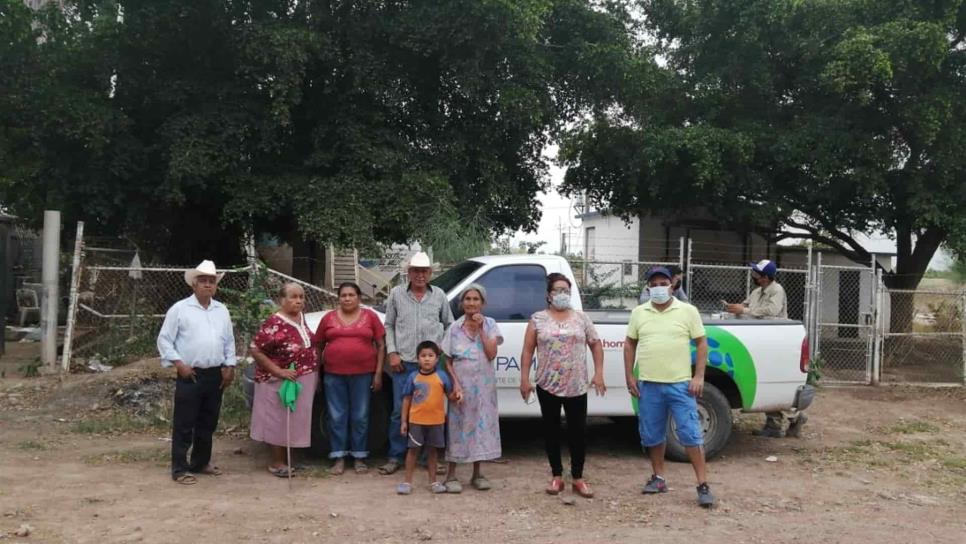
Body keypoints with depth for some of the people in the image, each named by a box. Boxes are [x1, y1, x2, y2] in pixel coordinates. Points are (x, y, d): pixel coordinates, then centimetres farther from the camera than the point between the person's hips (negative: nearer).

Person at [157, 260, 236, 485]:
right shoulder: (179, 309, -4)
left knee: (208, 423, 13)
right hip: (190, 375, -5)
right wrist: (179, 364, -12)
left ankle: (201, 462, 26)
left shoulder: (222, 310, 12)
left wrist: (230, 366, 7)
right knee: (184, 424, -1)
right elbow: (164, 340, -4)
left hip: (215, 375, 5)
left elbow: (229, 342, 16)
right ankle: (179, 468, 6)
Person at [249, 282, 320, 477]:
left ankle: (287, 458, 25)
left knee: (295, 420, 13)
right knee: (280, 421, 3)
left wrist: (314, 373, 11)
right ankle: (277, 462, 15)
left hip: (305, 380, 7)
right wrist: (278, 371, -21)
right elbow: (255, 350, -19)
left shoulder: (301, 318, 6)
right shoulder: (274, 323, -18)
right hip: (281, 381, -7)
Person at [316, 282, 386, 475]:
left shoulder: (370, 316, 3)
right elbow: (318, 346, 11)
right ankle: (339, 458, 12)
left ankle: (359, 458, 15)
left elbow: (381, 345, 3)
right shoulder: (329, 318, 7)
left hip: (363, 374, -1)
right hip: (334, 375, 1)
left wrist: (378, 373, -3)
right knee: (337, 417, 4)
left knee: (360, 417, 4)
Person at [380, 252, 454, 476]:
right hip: (404, 362, -1)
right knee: (400, 410, 1)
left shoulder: (439, 296, 8)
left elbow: (449, 325, 17)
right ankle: (395, 457, 12)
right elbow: (389, 326, 8)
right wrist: (392, 353, 0)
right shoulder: (397, 294, 5)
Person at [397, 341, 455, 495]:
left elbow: (450, 395, 2)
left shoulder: (442, 376, -4)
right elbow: (407, 399, 1)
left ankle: (433, 481, 22)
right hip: (416, 420, -1)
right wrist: (403, 421, 0)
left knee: (432, 450, 13)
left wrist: (456, 397, -23)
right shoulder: (413, 377, -3)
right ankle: (407, 482, 13)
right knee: (413, 449, 5)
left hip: (436, 421, 1)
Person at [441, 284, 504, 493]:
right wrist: (456, 384, -12)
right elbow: (448, 361, 0)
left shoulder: (490, 324, 1)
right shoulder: (454, 328, 0)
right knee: (458, 426, 1)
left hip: (484, 386, 1)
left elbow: (491, 354, -11)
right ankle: (451, 475, 9)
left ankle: (477, 473, 20)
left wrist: (480, 328, -13)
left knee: (481, 425, 7)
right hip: (461, 385, -1)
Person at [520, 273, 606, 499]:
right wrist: (524, 379, -6)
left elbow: (596, 345, 9)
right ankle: (557, 476, 20)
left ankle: (578, 478, 15)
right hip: (548, 386, 0)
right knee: (551, 431, 8)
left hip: (577, 387, 1)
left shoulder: (581, 318, 6)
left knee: (577, 431, 3)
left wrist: (598, 373, -1)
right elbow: (528, 350, 1)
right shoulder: (538, 319, 2)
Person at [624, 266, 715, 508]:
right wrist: (630, 376, 6)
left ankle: (703, 485, 3)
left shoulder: (688, 311, 0)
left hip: (680, 384, -3)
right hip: (649, 386, 3)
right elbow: (630, 344, 13)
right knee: (652, 435, 11)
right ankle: (658, 478, 27)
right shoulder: (639, 313, 7)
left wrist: (699, 376, -6)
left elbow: (701, 343, 1)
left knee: (691, 434, -3)